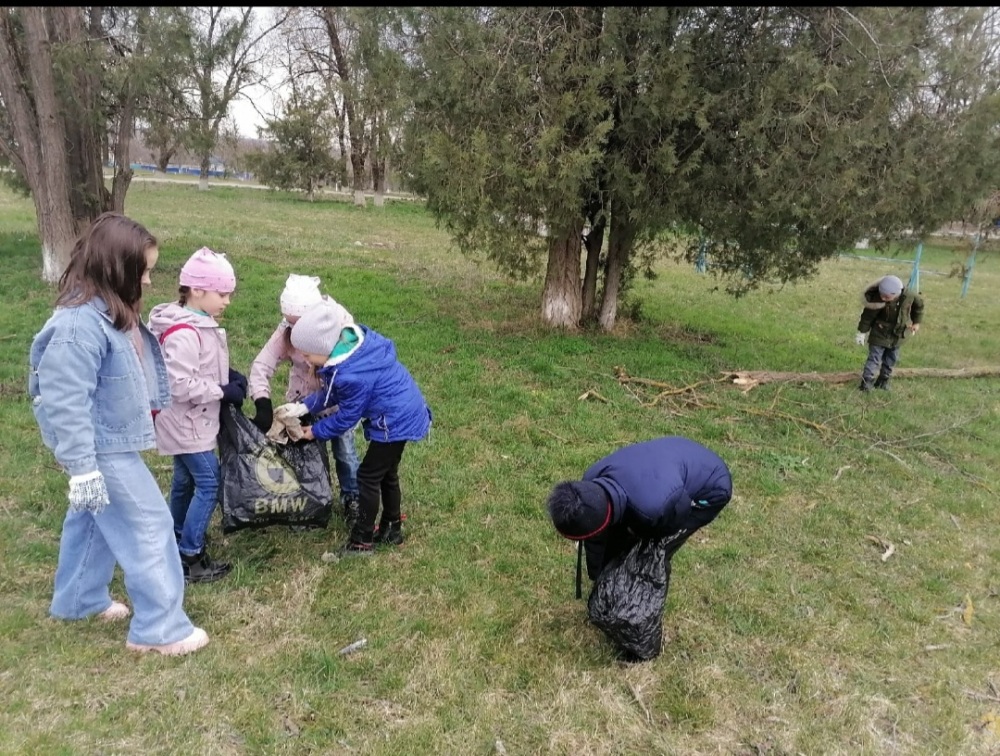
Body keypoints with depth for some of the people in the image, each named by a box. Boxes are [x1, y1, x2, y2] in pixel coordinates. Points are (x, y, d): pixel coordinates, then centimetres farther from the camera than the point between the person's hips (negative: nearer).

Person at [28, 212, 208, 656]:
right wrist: (82, 468, -25)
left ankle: (79, 599, 44)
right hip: (102, 448, -10)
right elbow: (67, 404, -27)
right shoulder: (79, 324, -28)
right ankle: (160, 627, 10)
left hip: (112, 439, 10)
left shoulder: (111, 310, 3)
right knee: (149, 526, -2)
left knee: (95, 518, 24)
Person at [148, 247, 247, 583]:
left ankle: (179, 541, 38)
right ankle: (190, 560, 4)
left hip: (191, 421, 10)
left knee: (185, 480, 21)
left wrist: (229, 375, -1)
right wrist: (224, 392, -20)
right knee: (208, 484, -5)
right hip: (186, 423, -10)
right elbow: (181, 385, -29)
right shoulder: (184, 334, -26)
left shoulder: (199, 323, 5)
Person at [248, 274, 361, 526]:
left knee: (344, 451, 4)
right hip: (303, 398, 3)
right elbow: (261, 366, -19)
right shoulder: (287, 331, -20)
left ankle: (352, 500, 27)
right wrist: (263, 405, -31)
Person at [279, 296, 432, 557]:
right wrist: (303, 406, 0)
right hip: (404, 414, 10)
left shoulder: (352, 376, -32)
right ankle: (391, 530, 36)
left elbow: (346, 416, -16)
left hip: (395, 422, -10)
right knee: (387, 474, 21)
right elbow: (333, 390, 7)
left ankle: (362, 542, 15)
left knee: (368, 476, 1)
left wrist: (316, 431, -1)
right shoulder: (352, 340, -4)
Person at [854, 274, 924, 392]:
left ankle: (883, 380, 26)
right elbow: (868, 316, -15)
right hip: (879, 334, -3)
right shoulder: (877, 298, -28)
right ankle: (866, 381, -3)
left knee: (891, 359, 12)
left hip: (897, 336, 3)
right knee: (874, 357, -6)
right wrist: (862, 332, -10)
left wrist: (916, 322, 8)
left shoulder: (908, 296, -21)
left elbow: (919, 303, 2)